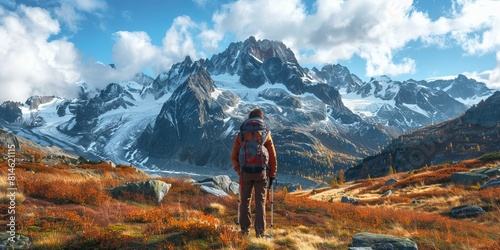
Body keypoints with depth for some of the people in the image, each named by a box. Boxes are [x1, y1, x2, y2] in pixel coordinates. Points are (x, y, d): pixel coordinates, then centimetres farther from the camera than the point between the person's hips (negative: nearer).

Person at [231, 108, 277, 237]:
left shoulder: (241, 135, 1)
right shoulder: (266, 135, -1)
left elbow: (234, 156, 5)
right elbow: (272, 156, 1)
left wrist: (239, 171, 15)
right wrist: (272, 174, 10)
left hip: (245, 173, 1)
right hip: (261, 173, -1)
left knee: (245, 201, 13)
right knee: (260, 202, 6)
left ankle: (245, 230, 19)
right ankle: (260, 232, 7)